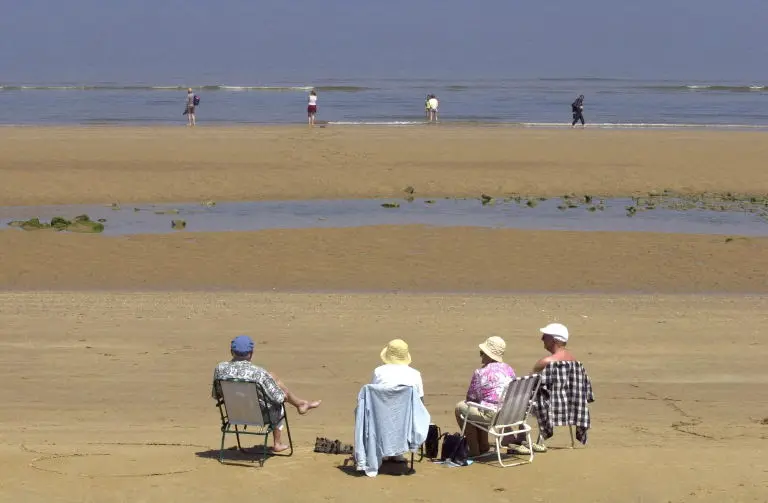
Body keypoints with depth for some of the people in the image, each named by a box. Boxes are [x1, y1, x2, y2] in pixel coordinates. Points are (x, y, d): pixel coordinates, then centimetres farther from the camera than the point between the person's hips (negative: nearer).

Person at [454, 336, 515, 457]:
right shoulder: (509, 370, 9)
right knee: (479, 407, 33)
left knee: (460, 407, 16)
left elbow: (471, 398, -2)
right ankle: (483, 446, 36)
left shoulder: (480, 372, -10)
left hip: (491, 415, -8)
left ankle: (474, 449, 18)